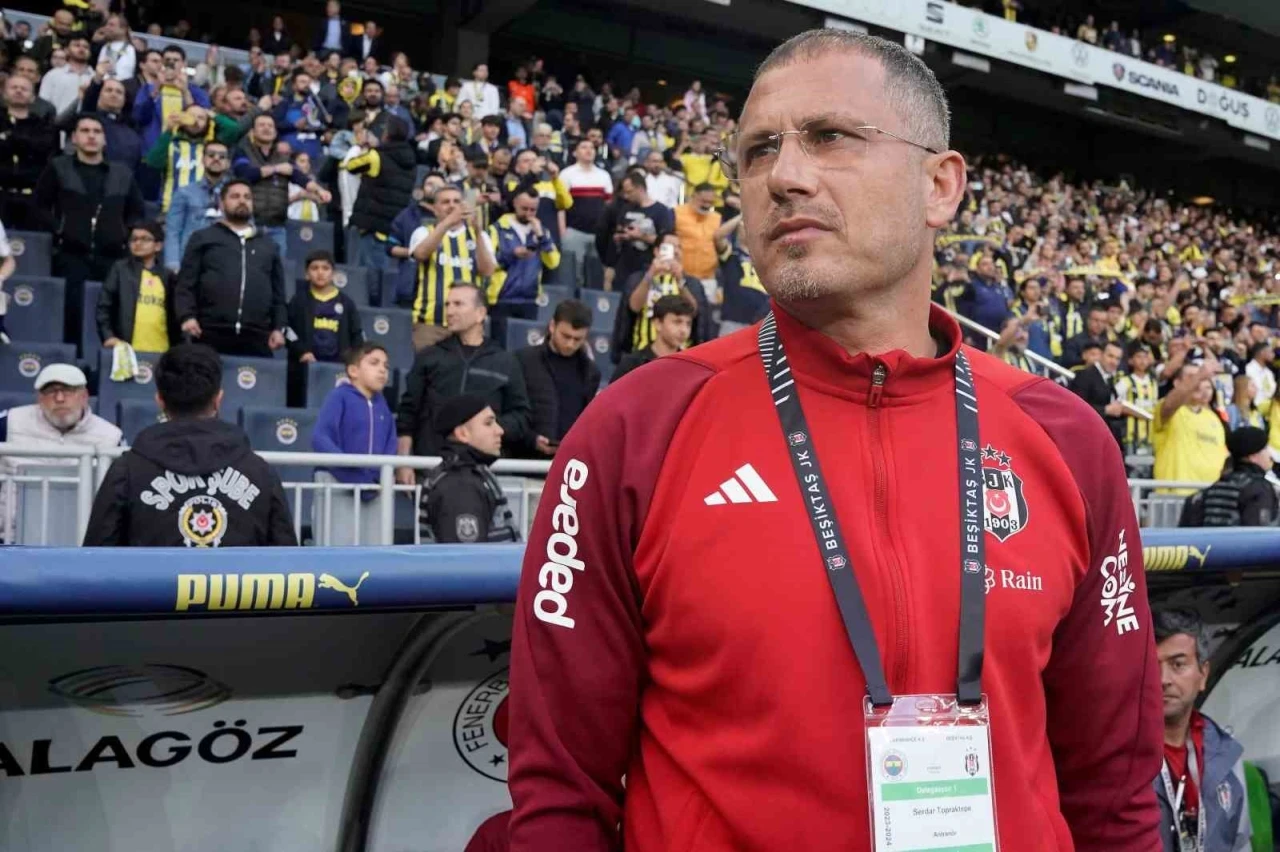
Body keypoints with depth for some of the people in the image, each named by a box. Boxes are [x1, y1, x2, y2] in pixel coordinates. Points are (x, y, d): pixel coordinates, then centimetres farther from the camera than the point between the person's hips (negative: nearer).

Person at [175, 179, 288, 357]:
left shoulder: (267, 244, 24)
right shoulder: (204, 238, 15)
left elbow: (278, 292, 21)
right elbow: (185, 285, 7)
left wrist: (279, 327, 9)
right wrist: (187, 316, -9)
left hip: (257, 338, 2)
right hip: (211, 335, -2)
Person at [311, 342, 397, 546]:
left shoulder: (382, 404, 12)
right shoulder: (339, 396, -5)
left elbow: (390, 445, 8)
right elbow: (319, 438, -16)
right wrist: (346, 463, -27)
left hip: (374, 487, 6)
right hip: (338, 484, -6)